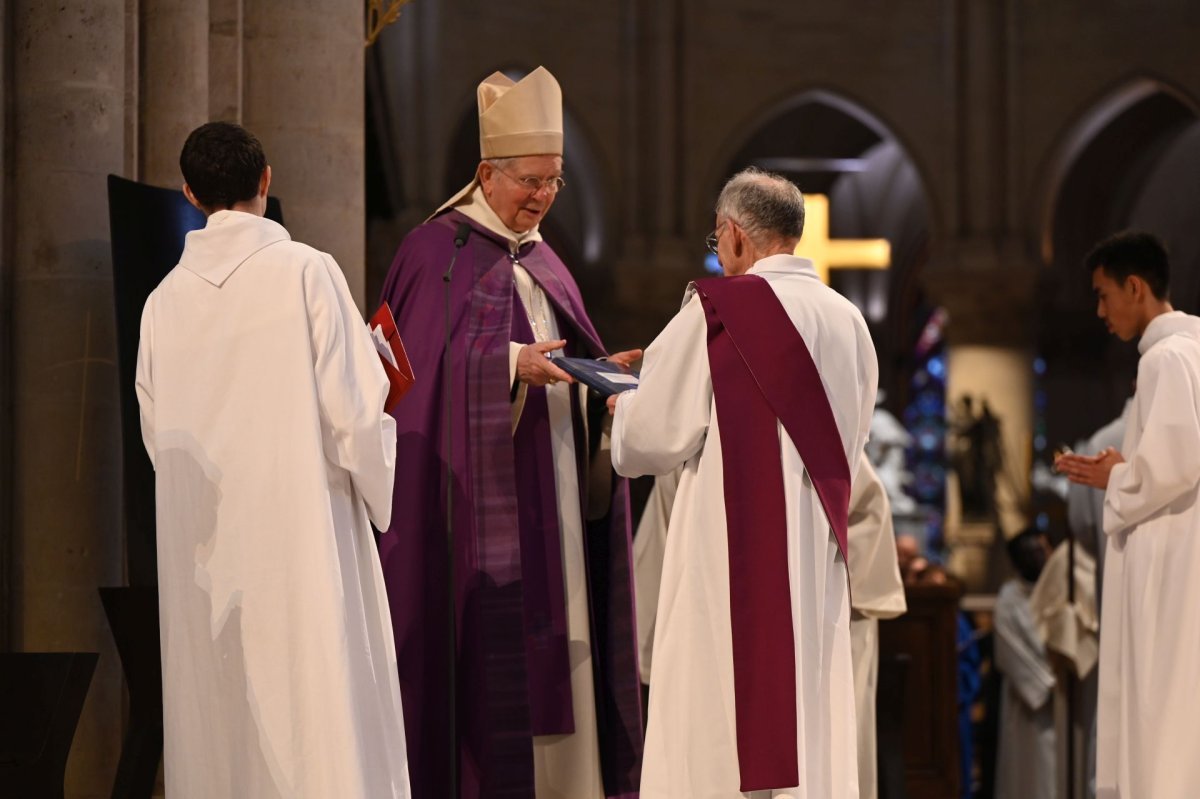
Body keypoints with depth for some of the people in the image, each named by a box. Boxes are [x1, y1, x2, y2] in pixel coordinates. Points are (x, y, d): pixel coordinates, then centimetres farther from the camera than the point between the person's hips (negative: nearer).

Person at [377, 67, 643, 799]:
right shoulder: (437, 251, -4)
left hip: (553, 503, 7)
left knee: (552, 659, 5)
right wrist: (512, 363, -23)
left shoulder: (542, 262, 18)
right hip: (479, 496, -7)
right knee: (488, 655, -11)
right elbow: (422, 368, -12)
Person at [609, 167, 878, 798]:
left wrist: (623, 408, 14)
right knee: (809, 717, 8)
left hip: (732, 549, -6)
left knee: (715, 734, -1)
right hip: (817, 549, 6)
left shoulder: (717, 310, -11)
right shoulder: (847, 321, 7)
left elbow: (656, 433, -8)